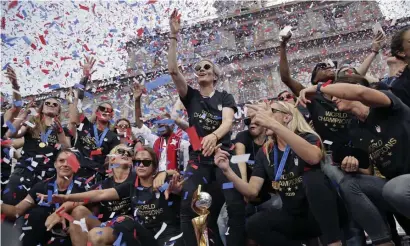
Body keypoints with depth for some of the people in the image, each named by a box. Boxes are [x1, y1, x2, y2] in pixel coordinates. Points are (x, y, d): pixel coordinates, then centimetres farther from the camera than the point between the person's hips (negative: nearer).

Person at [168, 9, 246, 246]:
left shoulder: (225, 97, 8)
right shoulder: (191, 96, 11)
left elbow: (228, 122, -11)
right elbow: (173, 70, -2)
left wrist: (214, 136, -34)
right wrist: (174, 37, -7)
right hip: (198, 159, 2)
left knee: (236, 205, -17)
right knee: (188, 209, -12)